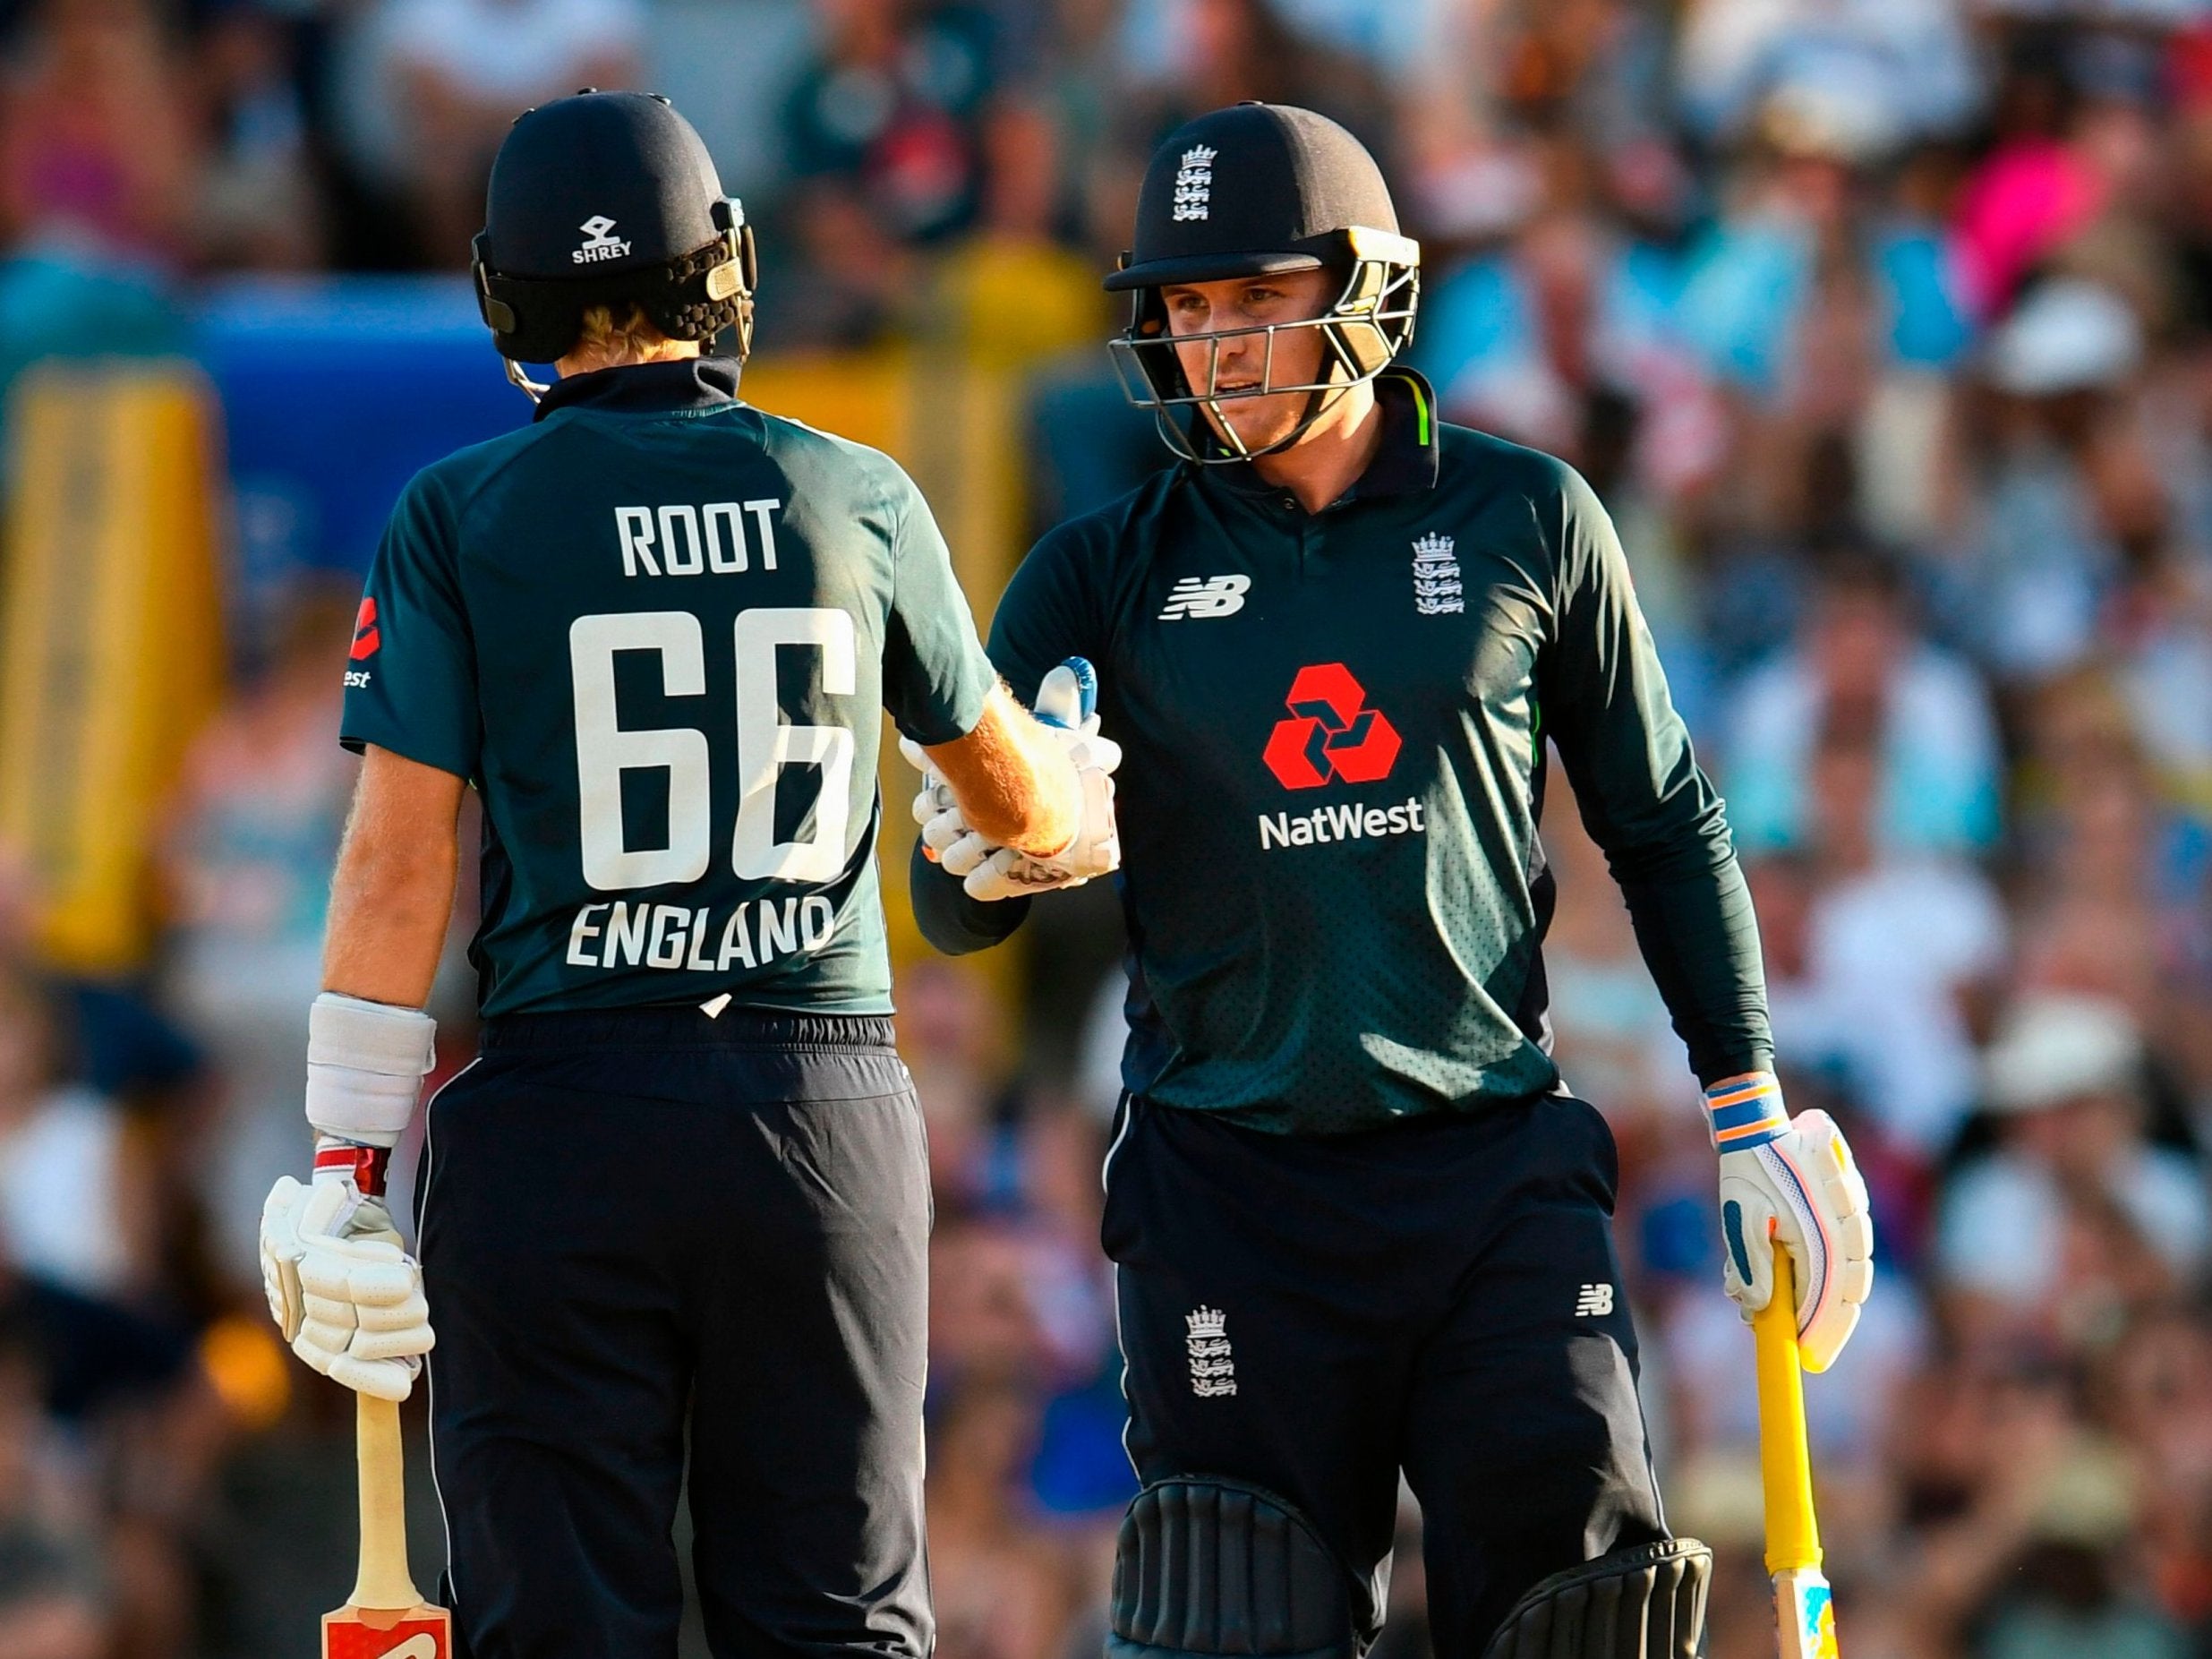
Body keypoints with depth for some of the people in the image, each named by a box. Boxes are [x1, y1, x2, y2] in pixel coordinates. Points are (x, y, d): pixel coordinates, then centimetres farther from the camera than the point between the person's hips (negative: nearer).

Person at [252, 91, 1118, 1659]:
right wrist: (1094, 812, 42)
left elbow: (401, 859, -5)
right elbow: (1016, 790, 19)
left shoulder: (461, 515, -1)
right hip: (823, 1105, 2)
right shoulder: (857, 499, 5)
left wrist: (350, 1155, -1)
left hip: (565, 1107, -2)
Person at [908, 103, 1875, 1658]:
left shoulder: (1526, 523, 4)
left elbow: (1664, 823, 13)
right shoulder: (1108, 573, 4)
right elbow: (958, 913, 3)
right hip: (1229, 1187, 0)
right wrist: (985, 863, -21)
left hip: (1497, 1169, 0)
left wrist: (1751, 1109, 10)